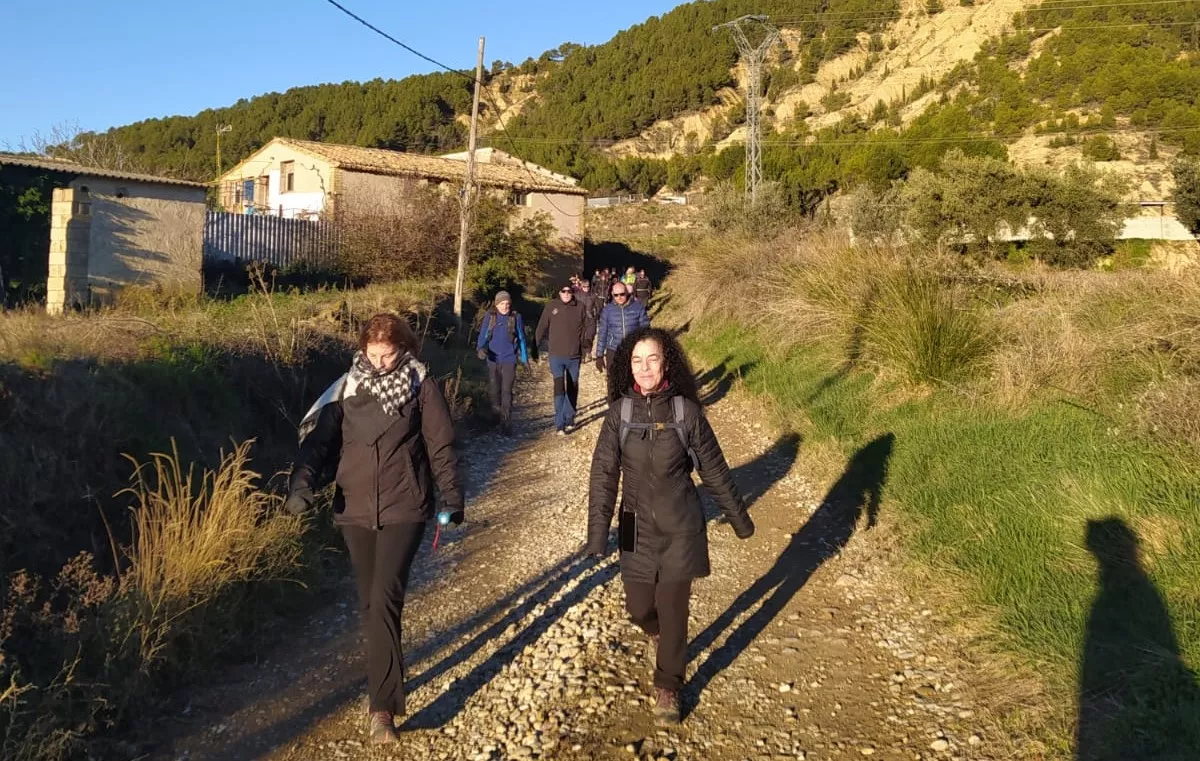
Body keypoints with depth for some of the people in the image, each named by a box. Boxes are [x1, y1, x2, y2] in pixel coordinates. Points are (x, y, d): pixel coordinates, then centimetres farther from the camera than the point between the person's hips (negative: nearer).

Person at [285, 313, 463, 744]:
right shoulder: (347, 387, 2)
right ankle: (386, 675, 34)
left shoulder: (420, 384, -4)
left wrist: (452, 496, 0)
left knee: (385, 600, -12)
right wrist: (302, 484, -21)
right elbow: (319, 437, -5)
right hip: (355, 509, 4)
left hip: (404, 508, -3)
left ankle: (382, 705, -7)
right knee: (370, 603, 13)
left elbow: (441, 445, 0)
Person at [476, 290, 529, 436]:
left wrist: (525, 359, 11)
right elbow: (483, 335, -1)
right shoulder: (490, 317, 1)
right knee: (493, 391, 8)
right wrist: (481, 348, -21)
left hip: (509, 360, -1)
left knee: (507, 392, -7)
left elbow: (521, 339, 8)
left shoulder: (516, 318, 0)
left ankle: (506, 425, -4)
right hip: (493, 360, 1)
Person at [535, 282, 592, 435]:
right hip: (556, 355, -2)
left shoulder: (580, 307, 0)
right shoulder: (551, 307, -3)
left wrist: (586, 340, -6)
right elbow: (542, 328, 0)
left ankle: (569, 418, 29)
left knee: (572, 387, 14)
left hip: (574, 355, 2)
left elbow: (589, 326, 9)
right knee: (559, 387, -12)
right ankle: (560, 424, -13)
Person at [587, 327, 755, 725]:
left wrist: (739, 518, 8)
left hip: (680, 527, -1)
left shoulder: (686, 411, -10)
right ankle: (657, 632, 48)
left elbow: (714, 470, -1)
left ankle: (668, 687, 28)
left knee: (673, 609, 5)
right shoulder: (620, 412, -8)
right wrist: (598, 532, -18)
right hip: (637, 528, 2)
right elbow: (603, 474, -10)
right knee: (639, 607, 10)